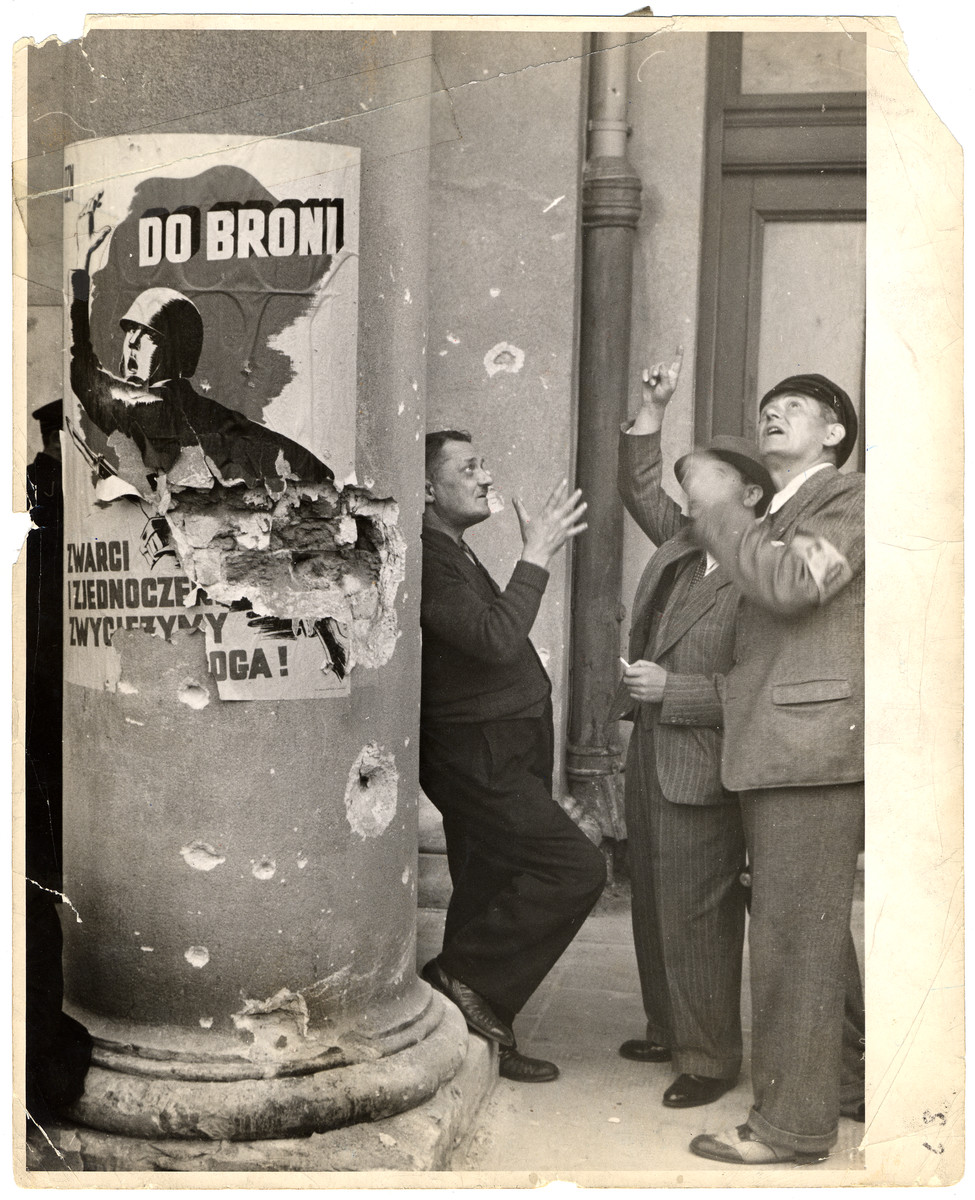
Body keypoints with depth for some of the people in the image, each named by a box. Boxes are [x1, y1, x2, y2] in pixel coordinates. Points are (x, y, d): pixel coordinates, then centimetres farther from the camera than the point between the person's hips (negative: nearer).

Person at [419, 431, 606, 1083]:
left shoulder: (455, 553, 17)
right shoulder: (426, 559, -19)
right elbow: (495, 638, -27)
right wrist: (537, 555, -21)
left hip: (501, 753, 11)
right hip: (477, 754, -11)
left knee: (492, 895, 13)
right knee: (577, 867, -15)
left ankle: (483, 1038, 21)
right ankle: (463, 976, -5)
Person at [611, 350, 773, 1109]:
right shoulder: (681, 547, 7)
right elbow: (642, 489, 22)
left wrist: (673, 690, -22)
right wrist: (653, 412, 13)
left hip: (701, 773, -9)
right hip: (650, 756, 9)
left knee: (696, 917, -1)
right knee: (654, 905, 19)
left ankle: (710, 1059, 11)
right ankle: (668, 1031, 33)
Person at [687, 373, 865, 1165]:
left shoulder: (849, 499, -6)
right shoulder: (777, 519, 22)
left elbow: (790, 584, -22)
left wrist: (717, 510, -13)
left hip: (814, 744, -10)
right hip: (782, 748, 10)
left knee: (795, 937, -6)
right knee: (815, 931, 17)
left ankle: (793, 1125, 1)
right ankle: (843, 1080, 29)